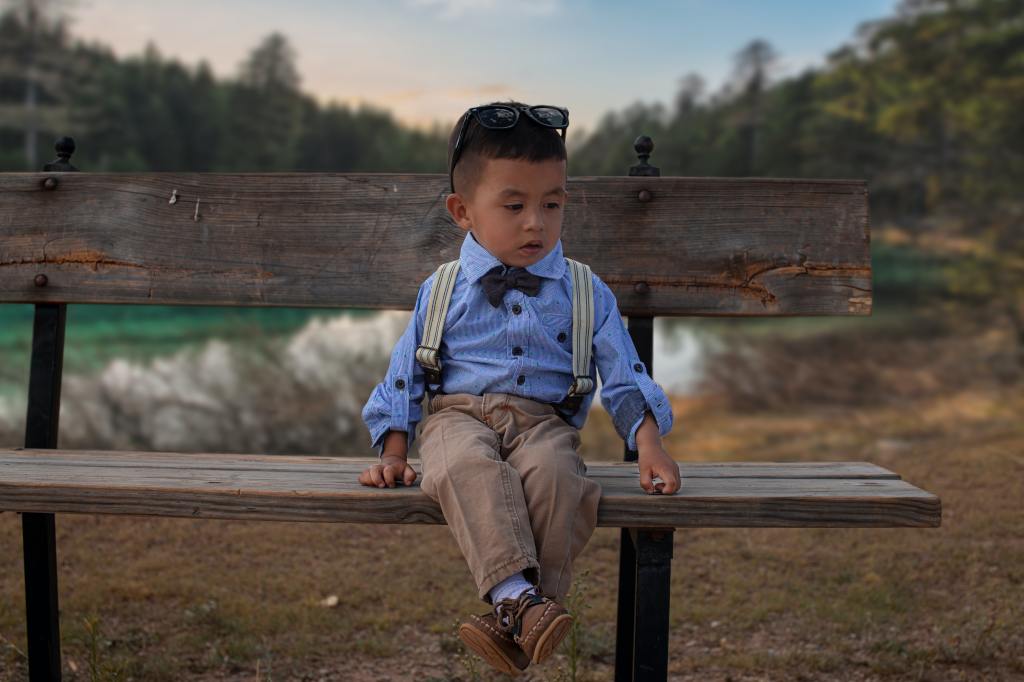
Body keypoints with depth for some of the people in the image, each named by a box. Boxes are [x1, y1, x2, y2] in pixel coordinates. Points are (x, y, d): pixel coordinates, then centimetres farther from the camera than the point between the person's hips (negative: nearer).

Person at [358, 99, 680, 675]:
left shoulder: (586, 294, 10)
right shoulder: (442, 292, 11)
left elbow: (625, 378, 9)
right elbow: (404, 376, 14)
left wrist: (650, 444, -7)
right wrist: (394, 453, 4)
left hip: (543, 420, 0)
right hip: (458, 413, 0)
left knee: (556, 475, -35)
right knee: (469, 468, -36)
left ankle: (518, 618, -31)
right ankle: (517, 594, -44)